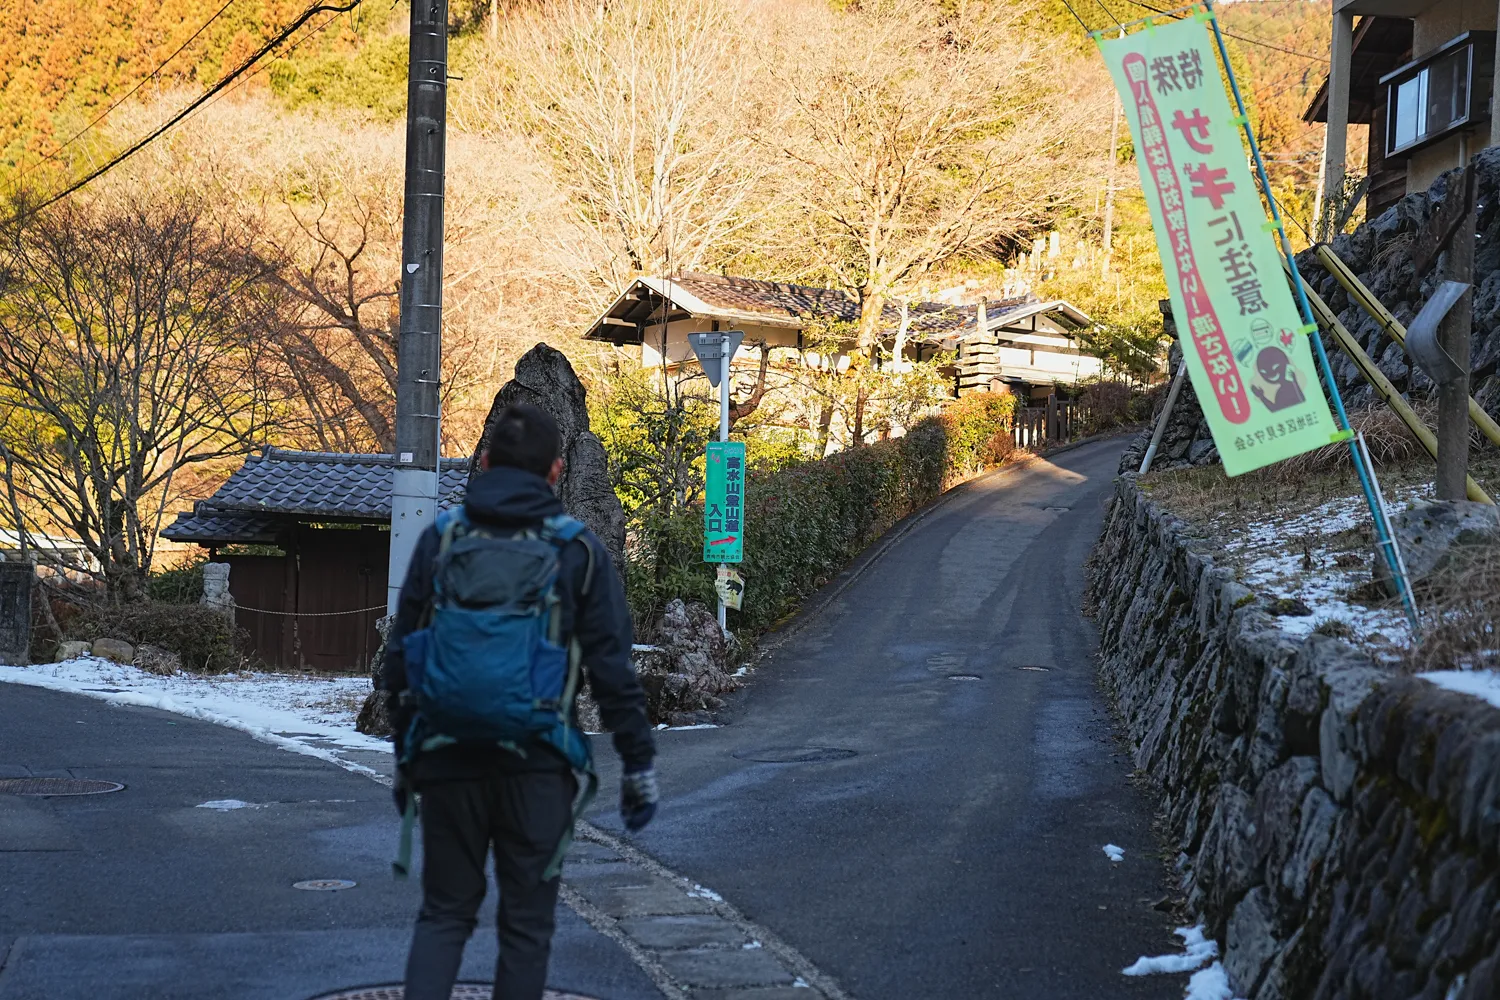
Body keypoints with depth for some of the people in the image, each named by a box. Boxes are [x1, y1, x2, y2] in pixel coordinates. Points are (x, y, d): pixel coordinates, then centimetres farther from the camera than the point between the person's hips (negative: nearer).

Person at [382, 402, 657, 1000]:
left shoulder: (439, 540, 4)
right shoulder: (577, 551, -1)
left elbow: (401, 659, 7)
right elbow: (613, 668, -3)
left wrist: (405, 755, 16)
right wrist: (638, 764, 3)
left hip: (449, 762, 2)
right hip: (538, 767, -2)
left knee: (445, 913, 13)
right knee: (526, 923, 9)